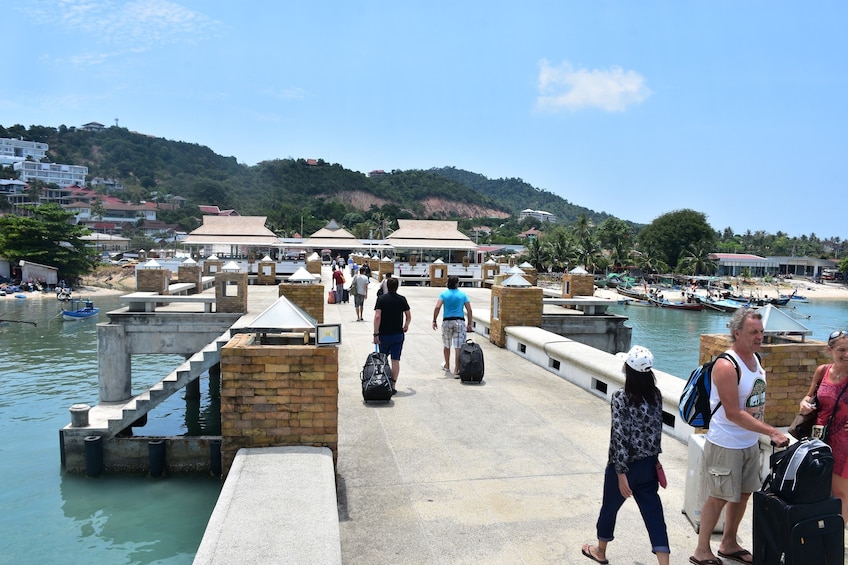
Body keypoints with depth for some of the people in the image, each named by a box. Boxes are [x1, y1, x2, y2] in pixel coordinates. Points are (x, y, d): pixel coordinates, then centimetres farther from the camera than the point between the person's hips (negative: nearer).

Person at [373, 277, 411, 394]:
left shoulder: (381, 299, -6)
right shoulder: (402, 299, 0)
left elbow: (377, 316, -14)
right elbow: (409, 316, 6)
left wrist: (376, 334, -13)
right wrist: (406, 326, 25)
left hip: (384, 334, 0)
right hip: (398, 334, 0)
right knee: (395, 360, 1)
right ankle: (393, 386, -4)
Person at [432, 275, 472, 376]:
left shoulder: (444, 294, 1)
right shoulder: (463, 294, 3)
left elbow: (437, 307, -11)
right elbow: (469, 310, -1)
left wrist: (434, 321, -6)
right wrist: (469, 324, 5)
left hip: (447, 322, 1)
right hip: (459, 322, -1)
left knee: (446, 345, 20)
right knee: (458, 347, -3)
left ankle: (447, 366, 37)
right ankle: (456, 371, -7)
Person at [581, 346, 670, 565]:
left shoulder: (620, 398, -21)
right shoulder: (655, 395, -3)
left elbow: (620, 437, -22)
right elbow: (656, 430, 5)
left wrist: (621, 473, -18)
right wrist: (654, 458, 16)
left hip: (626, 465, -4)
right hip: (649, 464, 5)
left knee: (610, 507, 18)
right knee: (653, 513, 8)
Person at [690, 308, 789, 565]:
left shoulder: (755, 358, 5)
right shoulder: (726, 366, -23)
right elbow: (733, 413, -26)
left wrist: (760, 435, 11)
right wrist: (772, 432, -26)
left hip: (750, 442, 8)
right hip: (726, 445, -8)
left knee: (743, 494, 18)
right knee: (719, 497, 2)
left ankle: (729, 544, 36)